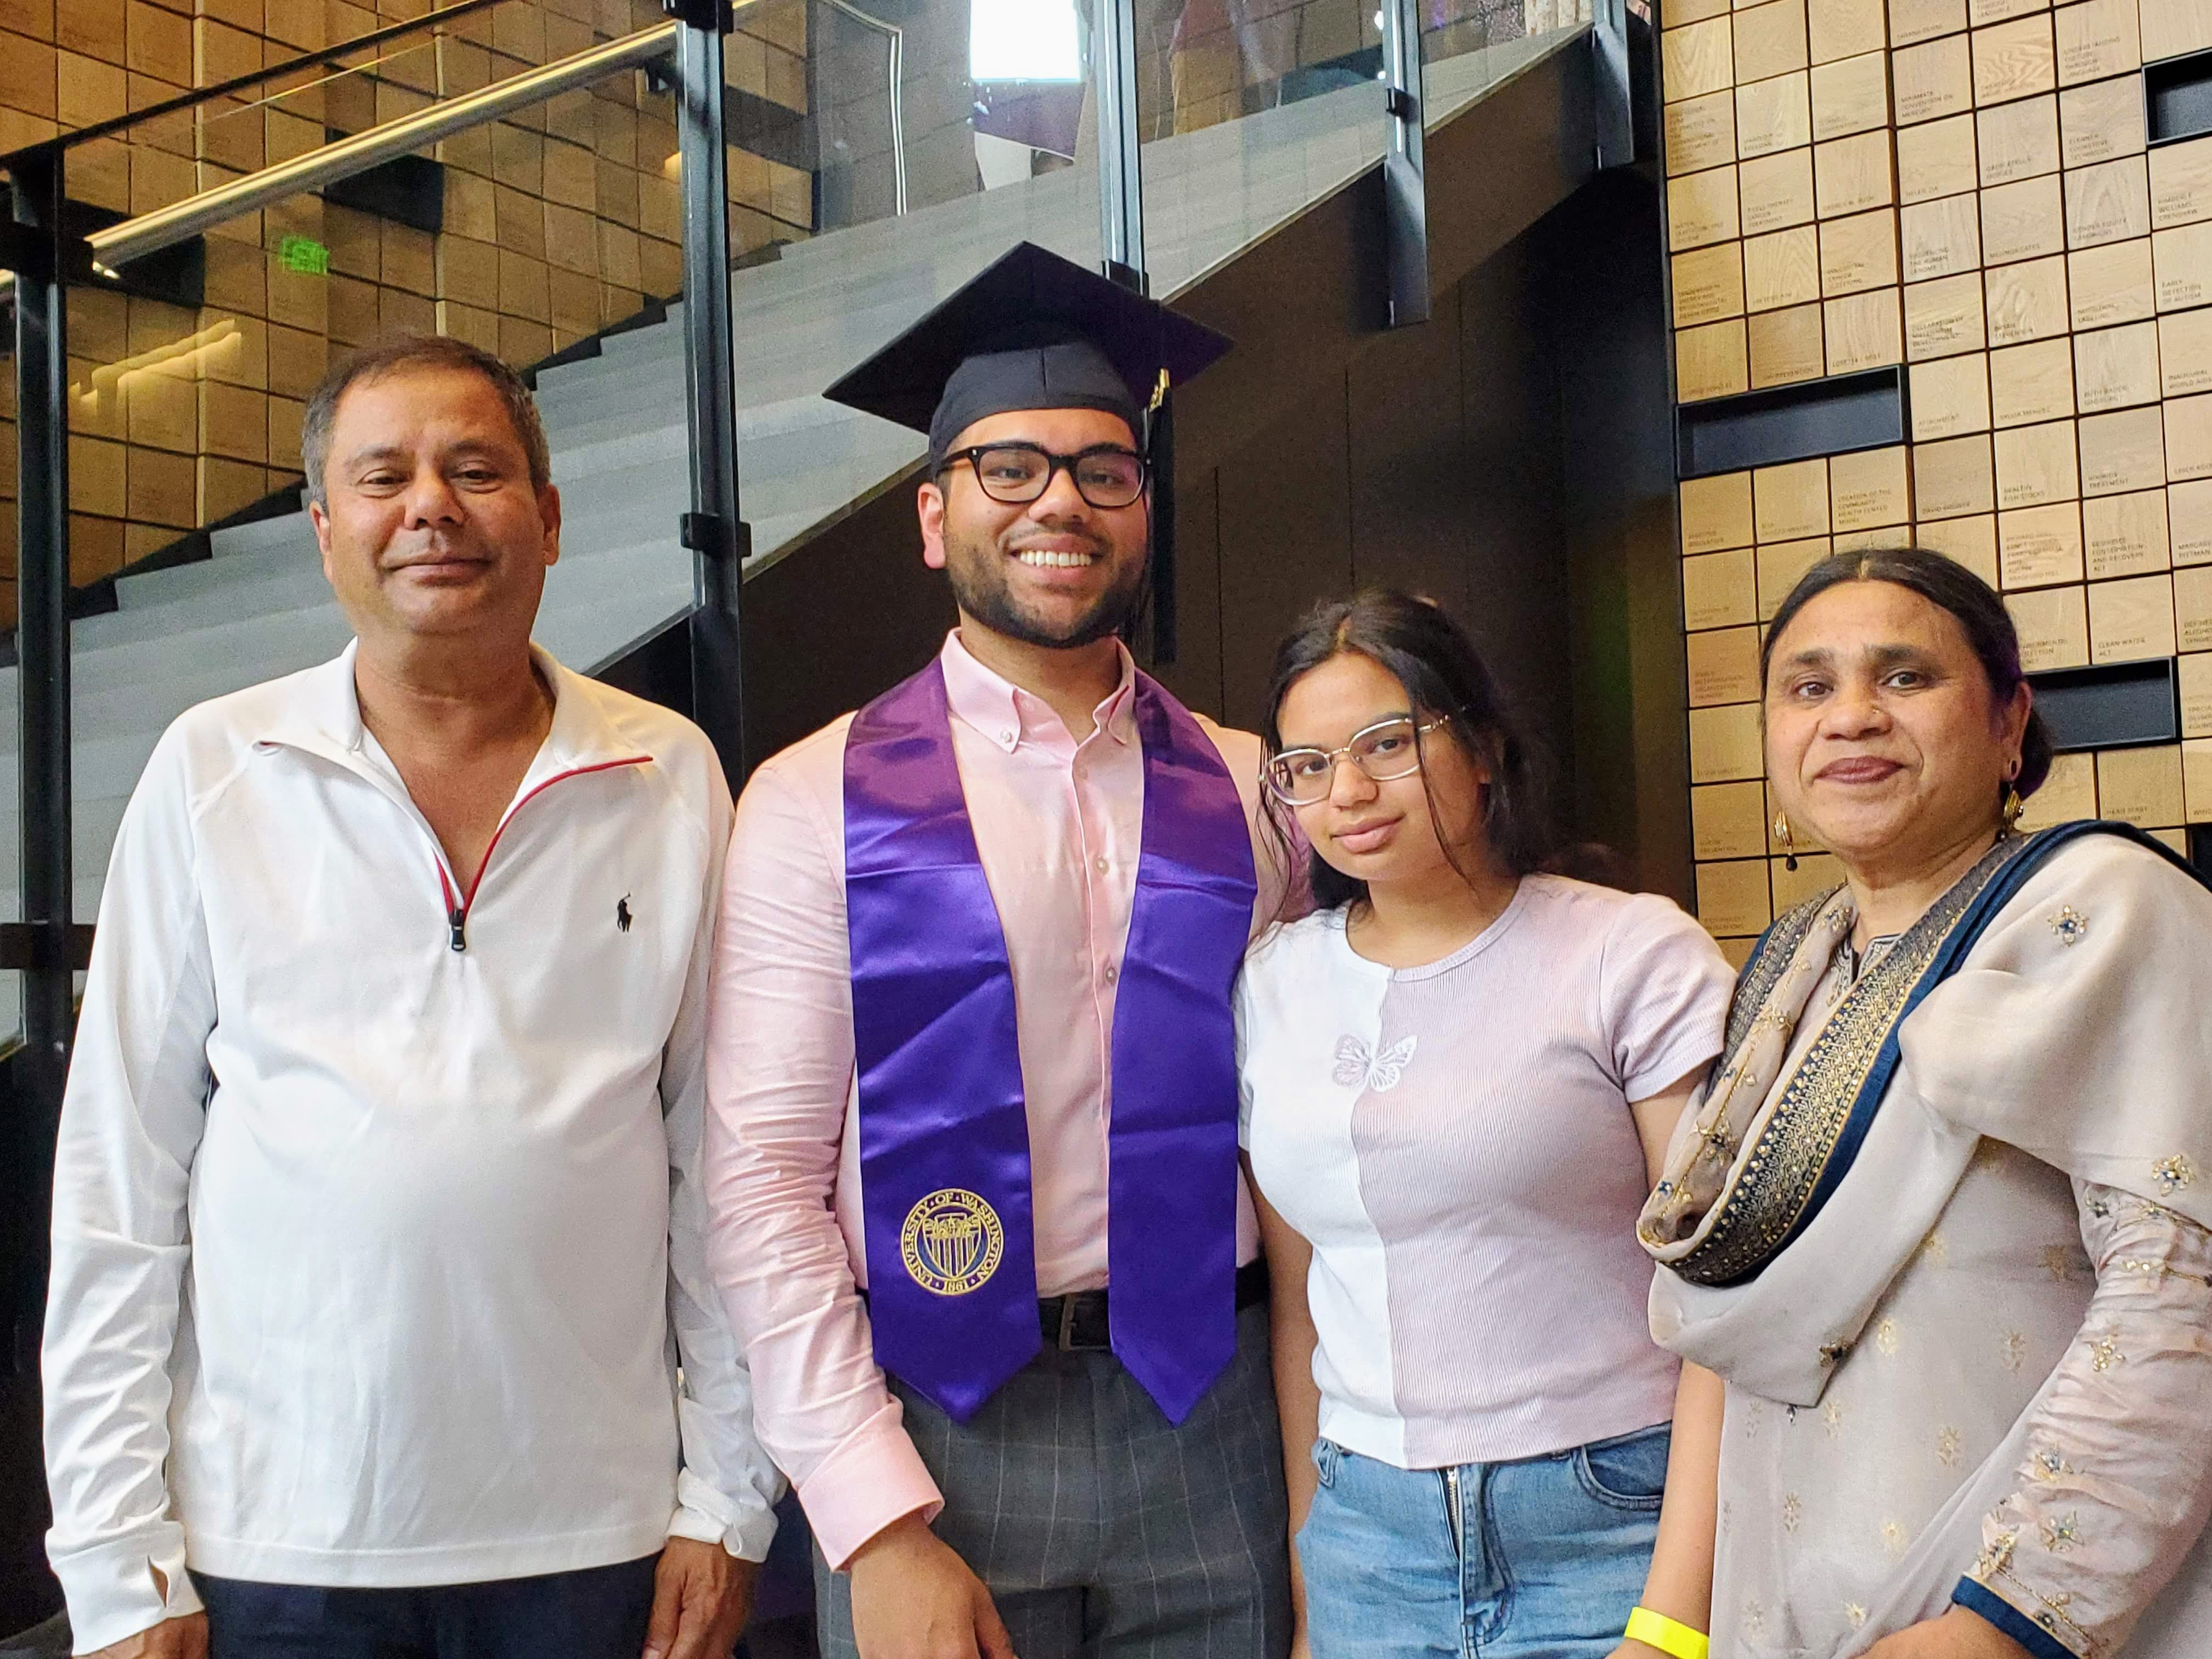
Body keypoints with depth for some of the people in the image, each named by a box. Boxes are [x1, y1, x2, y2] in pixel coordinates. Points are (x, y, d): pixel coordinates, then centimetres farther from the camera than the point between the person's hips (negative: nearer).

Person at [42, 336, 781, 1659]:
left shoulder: (670, 779, 1)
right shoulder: (210, 772, -1)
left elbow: (721, 1157, 3)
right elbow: (118, 1182, 0)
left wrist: (728, 1499, 2)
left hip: (591, 1543, 1)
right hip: (270, 1549, 0)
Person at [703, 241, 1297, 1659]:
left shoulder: (1244, 792, 5)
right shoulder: (817, 802, -3)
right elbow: (765, 1172, -6)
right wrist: (875, 1523, -12)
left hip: (1208, 1426, 2)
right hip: (931, 1430, -2)